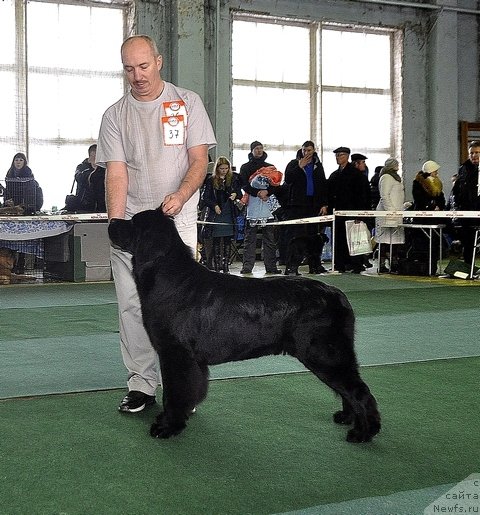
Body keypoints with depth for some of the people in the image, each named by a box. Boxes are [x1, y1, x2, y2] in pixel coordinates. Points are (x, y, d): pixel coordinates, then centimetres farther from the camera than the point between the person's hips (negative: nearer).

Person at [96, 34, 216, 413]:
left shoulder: (187, 103, 4)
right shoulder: (115, 115, 7)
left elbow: (199, 159, 0)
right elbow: (116, 172, -2)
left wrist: (180, 195, -19)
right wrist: (115, 222, -18)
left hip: (177, 222, -2)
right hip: (130, 224, 2)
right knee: (133, 307, 3)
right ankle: (141, 385, 13)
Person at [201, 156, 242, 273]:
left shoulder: (234, 179, 6)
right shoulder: (211, 180, 3)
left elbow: (240, 193, 10)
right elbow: (205, 198, 4)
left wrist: (236, 195, -12)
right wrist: (214, 206, -11)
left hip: (230, 215, 1)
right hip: (216, 214, -1)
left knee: (228, 241, 3)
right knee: (217, 241, 0)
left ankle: (226, 266, 8)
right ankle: (216, 266, 4)